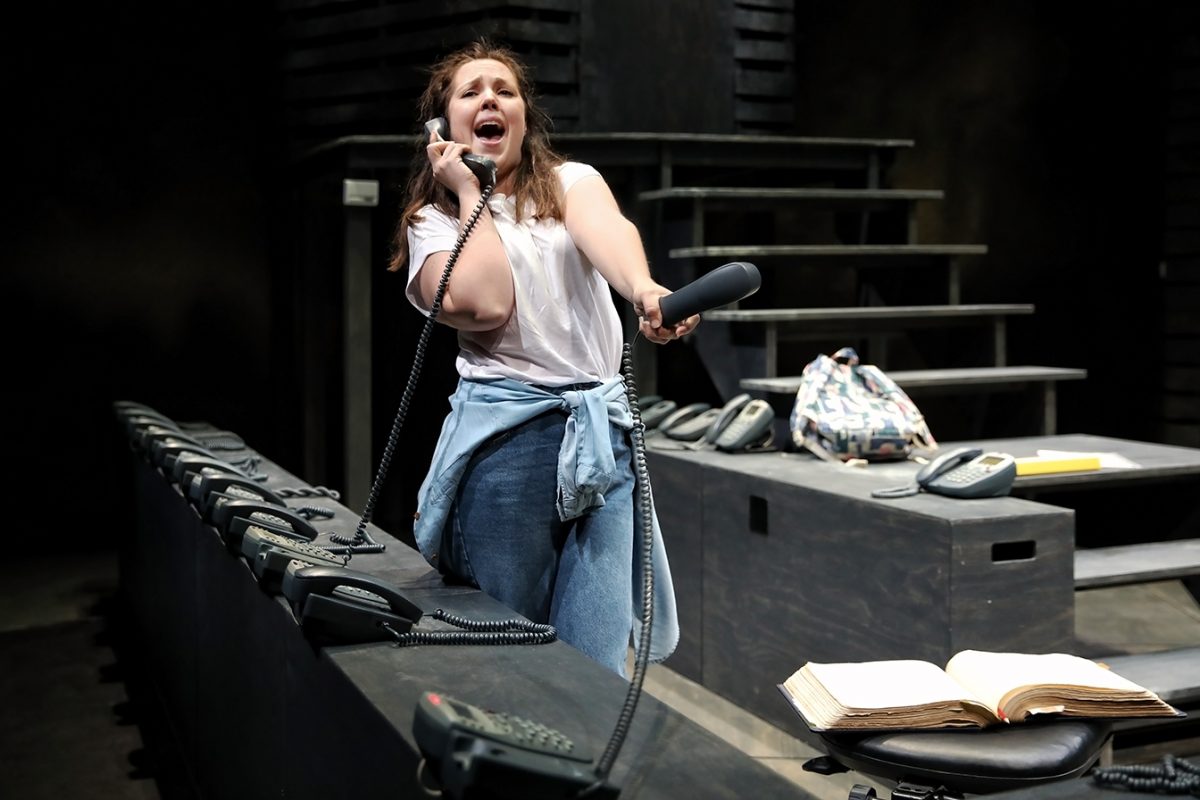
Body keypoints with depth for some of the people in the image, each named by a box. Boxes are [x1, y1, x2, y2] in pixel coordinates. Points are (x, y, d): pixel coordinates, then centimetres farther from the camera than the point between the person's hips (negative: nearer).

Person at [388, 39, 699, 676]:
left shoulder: (570, 182, 12)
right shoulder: (432, 221, 8)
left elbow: (607, 230, -14)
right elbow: (483, 305, -13)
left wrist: (644, 290, -36)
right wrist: (470, 193, -2)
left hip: (603, 430, 1)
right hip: (505, 435, -1)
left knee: (595, 663, -3)